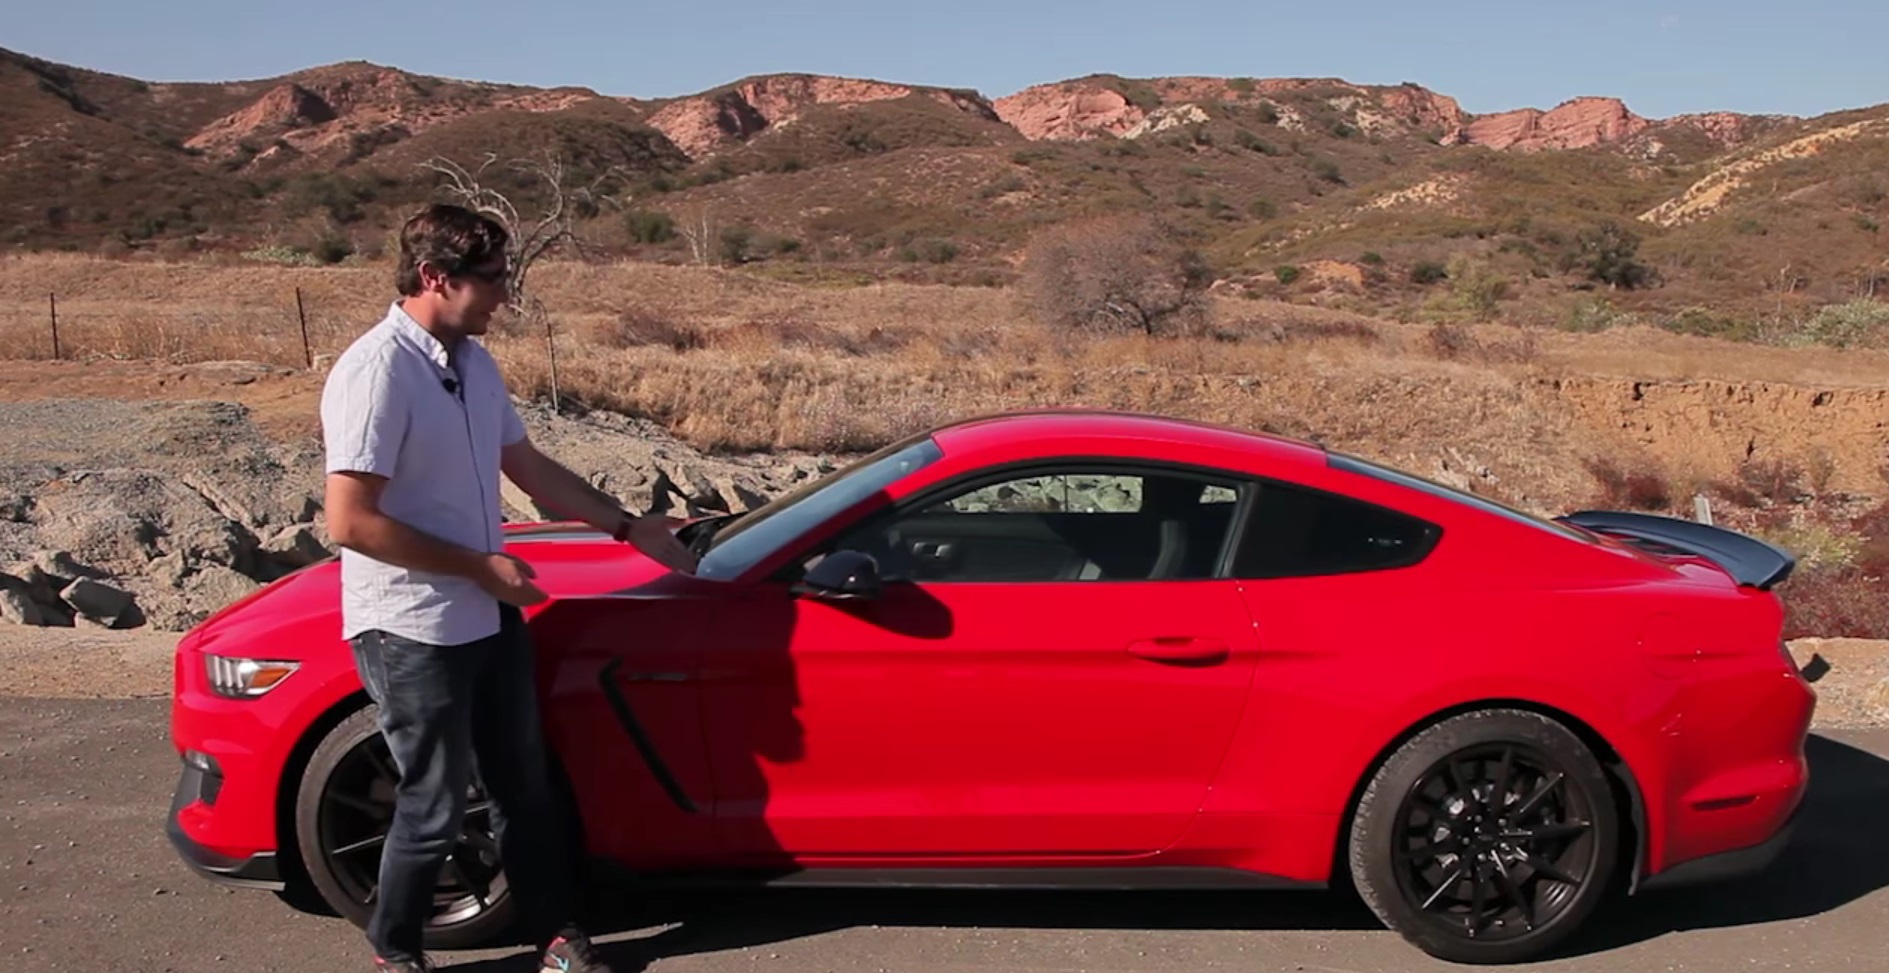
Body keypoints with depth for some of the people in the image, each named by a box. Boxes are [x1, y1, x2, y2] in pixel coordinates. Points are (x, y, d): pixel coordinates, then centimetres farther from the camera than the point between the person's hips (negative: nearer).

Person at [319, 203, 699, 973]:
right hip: (412, 633, -8)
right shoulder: (377, 372, -21)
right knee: (435, 809, 6)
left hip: (489, 619, 8)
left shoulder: (474, 363, 6)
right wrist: (480, 565, -19)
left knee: (525, 788, 16)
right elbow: (350, 522, -24)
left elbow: (528, 468, 17)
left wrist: (628, 527, 16)